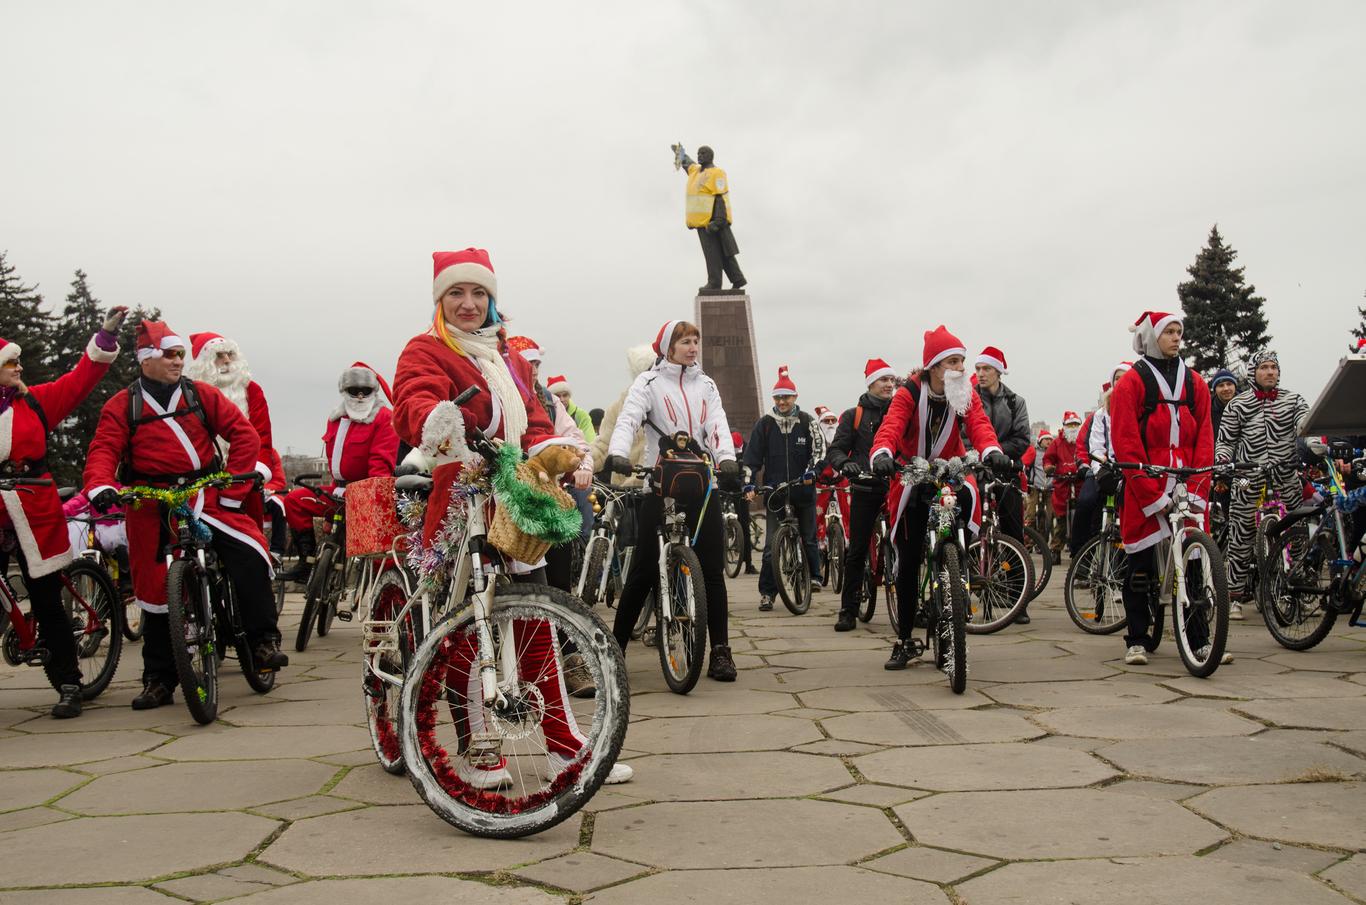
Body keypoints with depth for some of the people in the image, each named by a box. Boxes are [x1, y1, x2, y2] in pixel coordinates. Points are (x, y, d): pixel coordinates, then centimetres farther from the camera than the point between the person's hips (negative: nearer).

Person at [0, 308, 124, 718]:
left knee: (48, 602, 6)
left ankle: (68, 684, 13)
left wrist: (106, 334, 1)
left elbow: (80, 378, 5)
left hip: (35, 513, 1)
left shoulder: (36, 400, 6)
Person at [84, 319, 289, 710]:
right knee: (155, 589, 5)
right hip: (151, 506, 0)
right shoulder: (122, 405, 6)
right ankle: (158, 679, 18)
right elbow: (104, 450, -5)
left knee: (248, 553, -24)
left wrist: (232, 489, -6)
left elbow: (244, 435, 2)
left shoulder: (202, 394, 7)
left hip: (205, 497, 0)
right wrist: (100, 485, -26)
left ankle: (263, 642, -15)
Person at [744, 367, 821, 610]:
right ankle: (767, 592, -1)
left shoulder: (807, 422, 4)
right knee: (772, 544, -5)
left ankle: (814, 576, 35)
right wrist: (749, 484, -7)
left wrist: (810, 472, -15)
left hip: (803, 490, 1)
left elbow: (817, 451, 2)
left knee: (809, 537, 14)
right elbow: (752, 456, 3)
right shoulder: (765, 424, 5)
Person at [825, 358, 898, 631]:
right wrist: (844, 464, -19)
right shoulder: (854, 415, 8)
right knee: (857, 550, -1)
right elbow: (835, 450, 2)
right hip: (866, 488, -2)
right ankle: (848, 610, 5)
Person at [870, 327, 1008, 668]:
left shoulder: (966, 394, -4)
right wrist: (882, 454, -49)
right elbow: (891, 426, -26)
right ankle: (904, 642, 12)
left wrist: (992, 451, -43)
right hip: (912, 481, -1)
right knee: (907, 564, 0)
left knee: (968, 497, -37)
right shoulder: (909, 393, -11)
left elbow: (979, 425, -20)